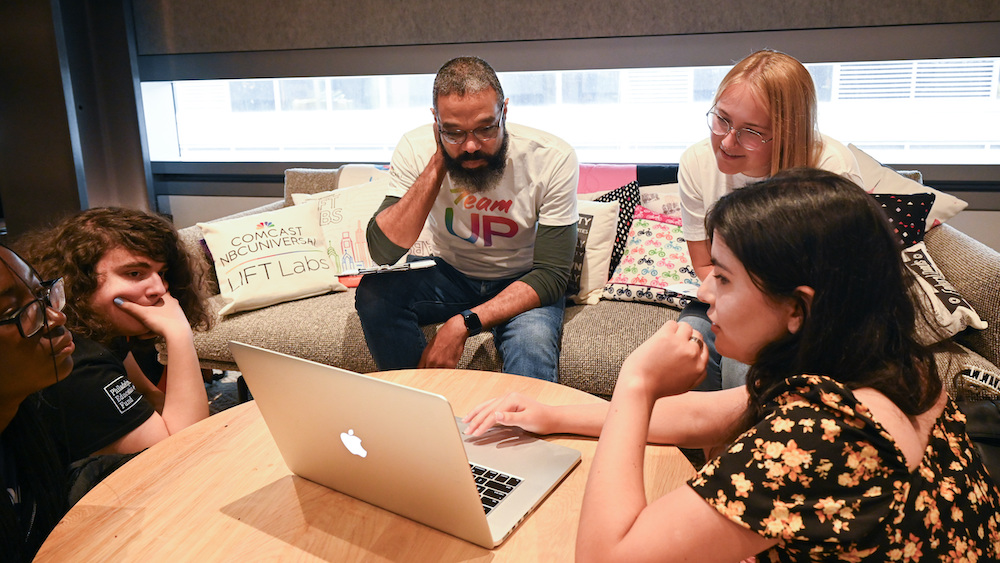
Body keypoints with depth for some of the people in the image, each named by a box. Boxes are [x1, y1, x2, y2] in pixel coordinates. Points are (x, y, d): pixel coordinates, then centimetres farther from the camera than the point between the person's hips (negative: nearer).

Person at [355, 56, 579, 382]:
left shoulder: (552, 159, -23)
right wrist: (437, 167, -31)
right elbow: (383, 251, -24)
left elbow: (551, 275, -22)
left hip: (521, 282, -3)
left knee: (532, 345, -36)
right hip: (450, 273, 4)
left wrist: (465, 322, -32)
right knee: (374, 292, -24)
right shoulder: (417, 149, -17)